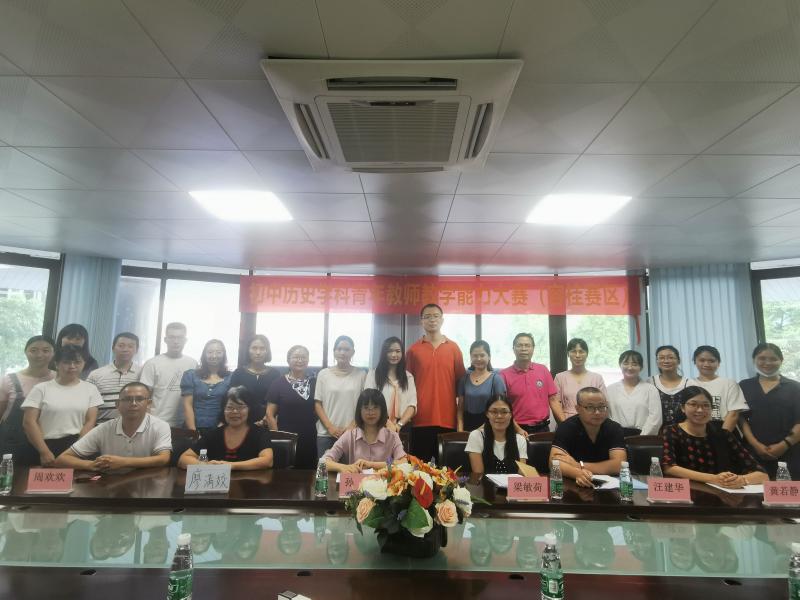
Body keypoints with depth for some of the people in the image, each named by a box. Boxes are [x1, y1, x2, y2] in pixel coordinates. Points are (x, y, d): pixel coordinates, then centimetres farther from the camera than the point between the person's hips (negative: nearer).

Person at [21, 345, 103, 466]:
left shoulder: (90, 389, 6)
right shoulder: (41, 388, 3)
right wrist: (44, 452, -9)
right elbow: (29, 422, -2)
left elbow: (90, 421, 2)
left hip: (77, 447, 1)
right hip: (48, 446, 0)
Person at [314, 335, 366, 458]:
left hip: (353, 434, -1)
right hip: (326, 434, 1)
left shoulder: (361, 375, 3)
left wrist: (352, 426, -7)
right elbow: (317, 404, 5)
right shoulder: (323, 374, 5)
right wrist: (329, 427, -5)